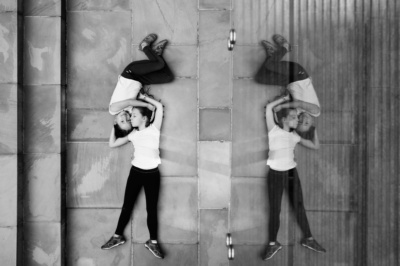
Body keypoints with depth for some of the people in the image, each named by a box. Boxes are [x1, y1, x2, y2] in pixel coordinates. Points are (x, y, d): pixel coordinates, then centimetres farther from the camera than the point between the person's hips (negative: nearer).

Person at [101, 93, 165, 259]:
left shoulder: (153, 129, -3)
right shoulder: (133, 134, 6)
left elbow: (159, 107, -11)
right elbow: (112, 144, 10)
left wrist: (143, 97, -2)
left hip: (152, 174, -3)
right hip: (136, 171, 3)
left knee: (151, 209, 4)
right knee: (127, 205, 10)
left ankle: (153, 242, 17)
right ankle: (118, 236, 26)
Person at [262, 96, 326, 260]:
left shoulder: (295, 136, 9)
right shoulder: (274, 131, -3)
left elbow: (316, 146, 17)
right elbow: (269, 107, -12)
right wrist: (285, 98, -2)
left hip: (291, 173, 4)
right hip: (275, 174, -3)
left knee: (299, 207, 9)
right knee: (274, 210, 2)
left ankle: (308, 239, 25)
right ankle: (273, 244, 16)